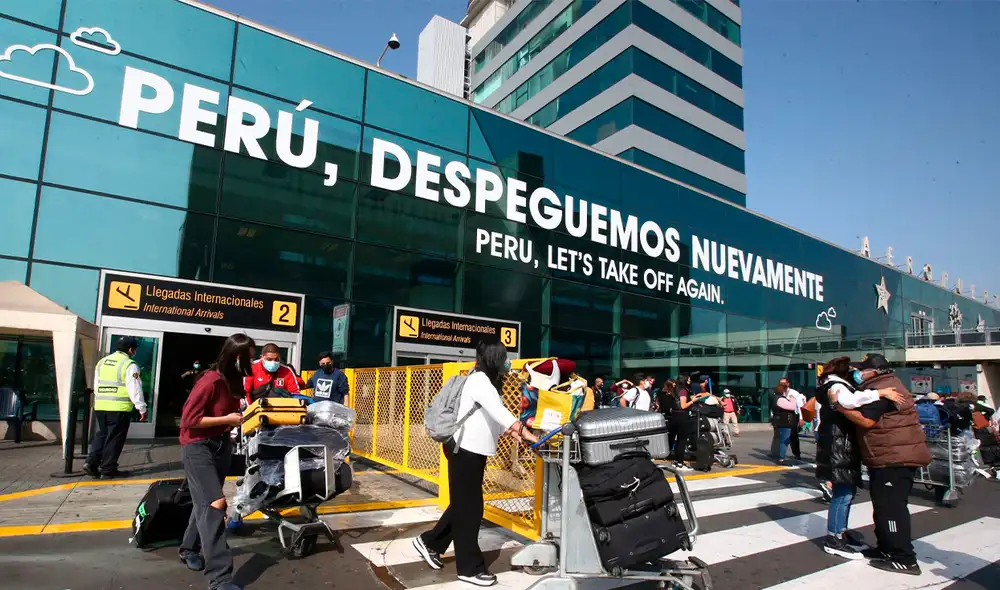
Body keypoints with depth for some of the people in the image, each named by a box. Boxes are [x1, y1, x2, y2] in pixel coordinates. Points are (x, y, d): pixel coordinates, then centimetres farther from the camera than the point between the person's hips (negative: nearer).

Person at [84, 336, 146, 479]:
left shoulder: (102, 362, 13)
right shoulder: (129, 365, -10)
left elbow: (96, 385, 20)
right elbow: (135, 389, -12)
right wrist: (142, 408, -7)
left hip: (100, 406, 7)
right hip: (120, 408, -7)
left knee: (101, 434, 19)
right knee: (114, 438, 3)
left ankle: (91, 463, 8)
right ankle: (108, 469, 9)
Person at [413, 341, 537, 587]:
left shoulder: (485, 381, 13)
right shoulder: (479, 381, -19)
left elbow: (493, 417, 14)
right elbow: (499, 412, -30)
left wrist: (512, 433, 2)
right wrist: (527, 434, -33)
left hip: (473, 450, 10)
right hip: (465, 450, -10)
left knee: (463, 504, 19)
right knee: (469, 507, 0)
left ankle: (430, 542, 32)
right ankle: (469, 567, 12)